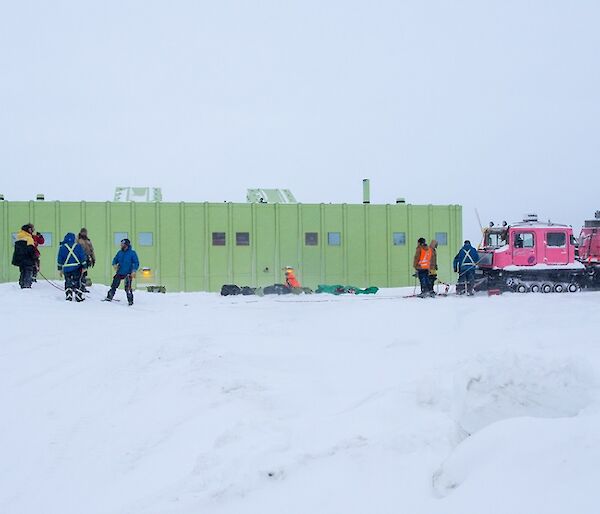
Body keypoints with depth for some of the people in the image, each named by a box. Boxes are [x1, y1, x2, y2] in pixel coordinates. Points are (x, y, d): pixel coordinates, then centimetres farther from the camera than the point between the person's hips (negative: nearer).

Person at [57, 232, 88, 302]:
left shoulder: (62, 247, 3)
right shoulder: (78, 246, 0)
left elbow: (59, 259, 5)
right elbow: (82, 257, 0)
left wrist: (60, 269, 13)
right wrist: (84, 266, 6)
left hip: (66, 268, 1)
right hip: (77, 267, -1)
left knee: (68, 283, 11)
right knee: (77, 282, 6)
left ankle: (68, 296, 5)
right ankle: (78, 296, 2)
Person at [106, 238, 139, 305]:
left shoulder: (132, 253, -5)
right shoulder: (120, 252, 10)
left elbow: (136, 263, -7)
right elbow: (115, 259, 19)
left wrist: (134, 271, -20)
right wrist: (114, 264, -4)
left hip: (128, 274, -5)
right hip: (120, 272, 5)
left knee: (127, 288, -9)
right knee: (114, 285, 5)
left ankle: (130, 301, 1)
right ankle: (109, 297, 16)